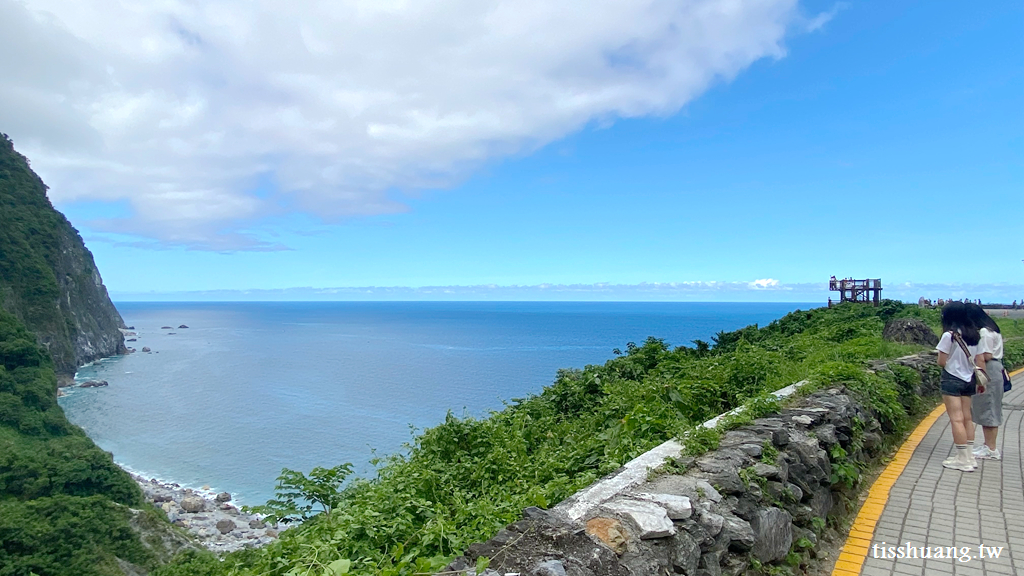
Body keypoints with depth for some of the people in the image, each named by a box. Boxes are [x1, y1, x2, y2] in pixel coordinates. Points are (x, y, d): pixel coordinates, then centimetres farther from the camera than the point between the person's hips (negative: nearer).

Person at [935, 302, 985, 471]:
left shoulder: (949, 335, -16)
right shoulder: (975, 335, 4)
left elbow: (942, 362, -13)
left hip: (951, 380, -7)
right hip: (968, 381, 7)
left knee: (956, 419, -3)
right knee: (967, 418, 13)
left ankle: (963, 459, -1)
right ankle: (969, 456, 20)